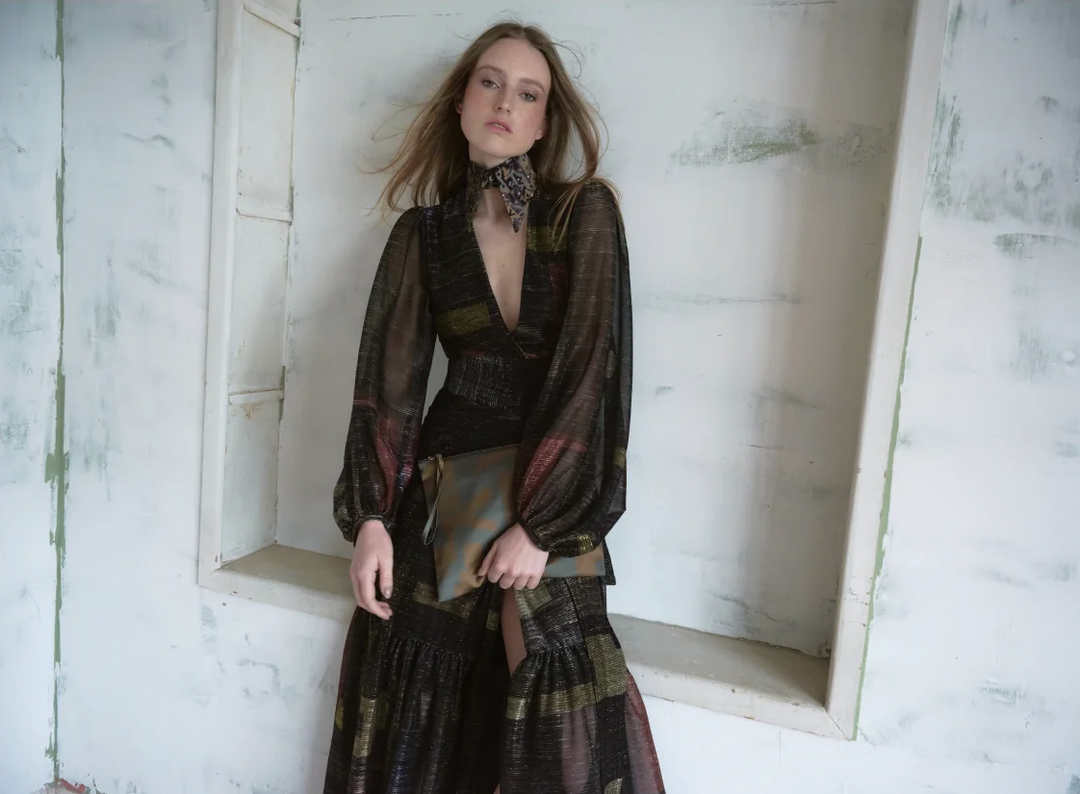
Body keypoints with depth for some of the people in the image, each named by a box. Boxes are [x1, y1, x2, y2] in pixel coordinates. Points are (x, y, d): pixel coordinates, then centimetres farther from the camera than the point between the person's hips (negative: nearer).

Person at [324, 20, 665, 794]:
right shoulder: (422, 232, 3)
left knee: (550, 712, -3)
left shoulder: (585, 212, -4)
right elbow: (389, 376, -2)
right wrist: (370, 516, -11)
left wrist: (540, 523, -17)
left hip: (553, 490, -2)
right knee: (423, 702, 9)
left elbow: (590, 363, -12)